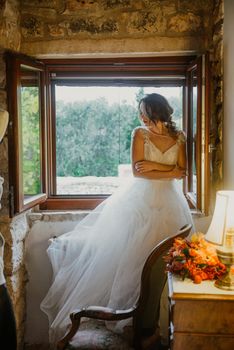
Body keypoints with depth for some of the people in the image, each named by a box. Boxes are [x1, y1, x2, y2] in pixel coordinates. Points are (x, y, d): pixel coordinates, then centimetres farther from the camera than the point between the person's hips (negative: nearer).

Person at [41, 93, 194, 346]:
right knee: (131, 256, -2)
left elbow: (182, 172, 2)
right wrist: (169, 172, -11)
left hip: (168, 203, 3)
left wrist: (154, 166, -10)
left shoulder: (178, 137, 5)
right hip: (140, 200, -3)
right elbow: (137, 172, -10)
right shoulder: (140, 133, -3)